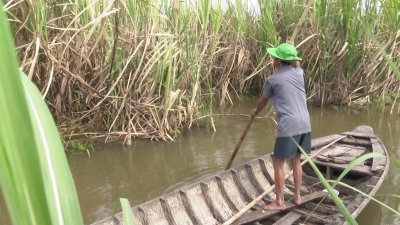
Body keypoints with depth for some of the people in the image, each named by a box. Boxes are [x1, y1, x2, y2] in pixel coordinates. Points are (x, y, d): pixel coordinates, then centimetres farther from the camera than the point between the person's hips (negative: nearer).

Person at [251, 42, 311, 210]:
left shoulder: (272, 79, -3)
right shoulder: (299, 72, 9)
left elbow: (263, 101, 15)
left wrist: (255, 112, 33)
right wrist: (290, 51, 39)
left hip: (289, 125, -7)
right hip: (304, 123, 7)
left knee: (278, 162, 5)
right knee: (296, 160, 19)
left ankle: (279, 202, 13)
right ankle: (297, 196, 30)